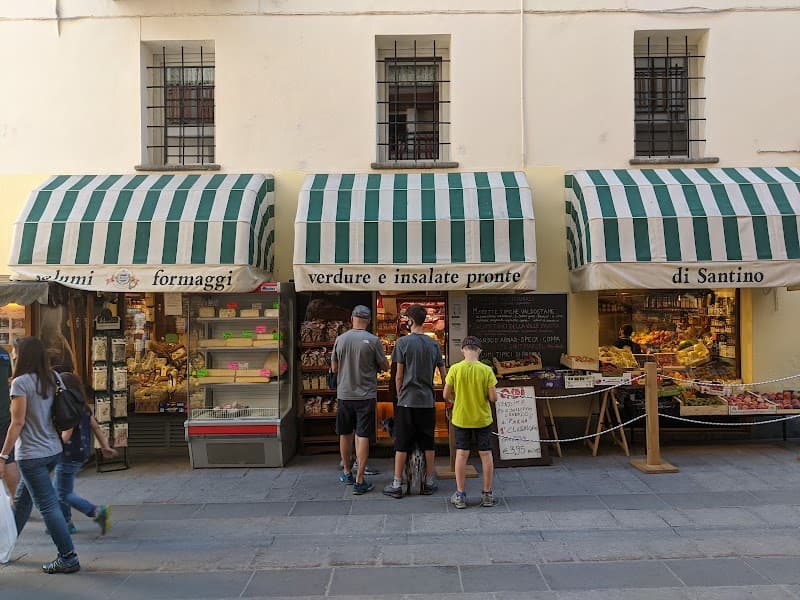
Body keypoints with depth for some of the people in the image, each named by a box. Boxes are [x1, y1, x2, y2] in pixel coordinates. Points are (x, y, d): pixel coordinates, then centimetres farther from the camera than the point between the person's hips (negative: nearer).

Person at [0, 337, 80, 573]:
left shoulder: (21, 382, -13)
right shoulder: (50, 380, 8)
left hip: (31, 455, -8)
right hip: (53, 450, 8)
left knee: (48, 505, -4)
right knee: (22, 498, 22)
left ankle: (68, 558, -1)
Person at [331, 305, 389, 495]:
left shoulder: (340, 339, -2)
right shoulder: (373, 340, -10)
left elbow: (334, 368, 6)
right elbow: (385, 366, -1)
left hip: (344, 395, 3)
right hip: (366, 395, -3)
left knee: (345, 434, 17)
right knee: (363, 437, 1)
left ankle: (347, 472, 32)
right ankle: (359, 481, 0)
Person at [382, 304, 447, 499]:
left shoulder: (403, 342, -7)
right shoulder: (434, 344, 4)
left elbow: (399, 375, -6)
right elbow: (443, 374, 7)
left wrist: (399, 396, 8)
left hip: (407, 401, -3)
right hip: (428, 401, 3)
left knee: (401, 443, 3)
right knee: (428, 442, 11)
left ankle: (397, 484, 8)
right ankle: (429, 482, 17)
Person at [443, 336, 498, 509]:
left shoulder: (455, 369, -11)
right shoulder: (486, 370, -12)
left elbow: (446, 395, -6)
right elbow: (493, 397, -12)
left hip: (461, 419, 0)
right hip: (483, 419, 0)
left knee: (461, 454, 8)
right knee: (486, 454, 10)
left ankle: (460, 495, 12)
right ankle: (487, 494, 18)